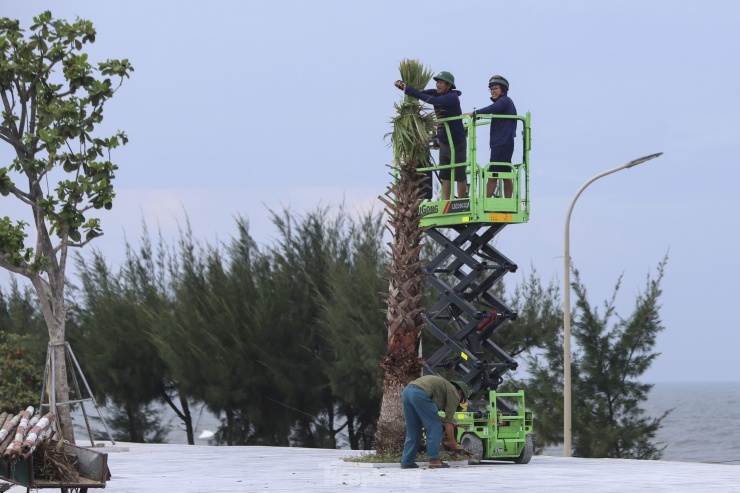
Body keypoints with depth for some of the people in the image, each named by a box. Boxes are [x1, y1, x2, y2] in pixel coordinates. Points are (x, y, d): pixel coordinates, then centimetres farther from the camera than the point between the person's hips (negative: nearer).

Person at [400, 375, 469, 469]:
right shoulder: (454, 393, 13)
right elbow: (448, 421, 7)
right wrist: (452, 443, 12)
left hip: (406, 391, 8)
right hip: (420, 394, -8)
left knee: (412, 430, 16)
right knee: (435, 426, 2)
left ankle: (407, 462, 14)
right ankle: (434, 460, -3)